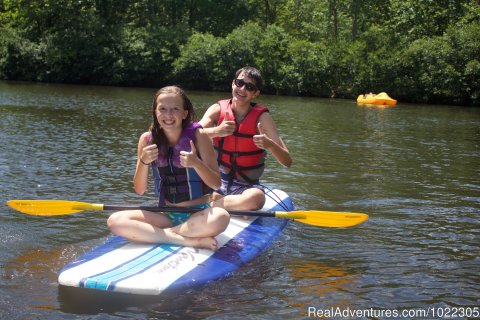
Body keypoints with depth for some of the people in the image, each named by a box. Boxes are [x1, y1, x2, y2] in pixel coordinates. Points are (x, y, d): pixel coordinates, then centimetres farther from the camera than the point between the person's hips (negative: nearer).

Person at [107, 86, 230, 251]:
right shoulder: (147, 139, 0)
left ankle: (156, 234, -17)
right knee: (115, 221, -22)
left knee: (221, 217, -37)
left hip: (198, 213, -3)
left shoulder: (197, 136, -8)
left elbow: (216, 183, -7)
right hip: (165, 215, 3)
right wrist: (143, 162, -17)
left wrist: (196, 163, -25)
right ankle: (191, 241, -22)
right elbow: (139, 190, 1)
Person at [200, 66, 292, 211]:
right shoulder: (217, 110, 0)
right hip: (218, 182, 1)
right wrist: (216, 131, -34)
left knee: (256, 198, -36)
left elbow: (287, 162, -10)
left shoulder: (262, 117, -6)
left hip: (247, 186, -1)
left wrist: (270, 145, -31)